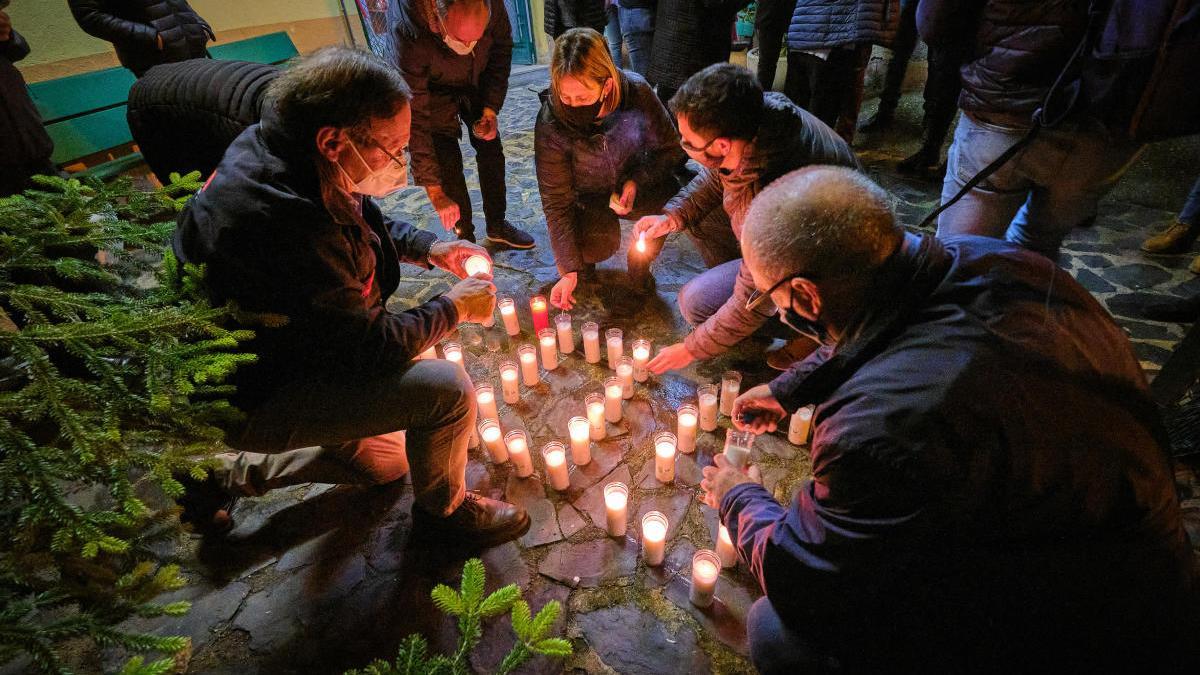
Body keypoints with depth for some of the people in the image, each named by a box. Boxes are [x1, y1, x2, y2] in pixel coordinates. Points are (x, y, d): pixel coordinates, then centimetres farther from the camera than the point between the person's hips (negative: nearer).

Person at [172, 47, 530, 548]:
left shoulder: (287, 160, -7)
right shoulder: (284, 221, -36)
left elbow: (366, 223, 14)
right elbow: (373, 350, -27)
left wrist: (430, 248, -2)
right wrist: (454, 307, -13)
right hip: (248, 399, -9)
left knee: (384, 463, 24)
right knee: (445, 388, -22)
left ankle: (226, 474, 28)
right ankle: (444, 509, 6)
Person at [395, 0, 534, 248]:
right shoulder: (411, 36, -41)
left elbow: (502, 50, -8)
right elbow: (415, 120, -38)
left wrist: (491, 109, -14)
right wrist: (434, 192, -37)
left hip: (477, 83, 4)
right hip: (434, 91, -3)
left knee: (491, 151, 7)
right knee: (448, 164, -11)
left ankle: (497, 226, 26)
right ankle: (465, 239, 8)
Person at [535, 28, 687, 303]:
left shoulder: (637, 92, -25)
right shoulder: (551, 123, -27)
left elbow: (671, 149, -9)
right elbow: (556, 200, -22)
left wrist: (637, 181, -27)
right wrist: (569, 270, -24)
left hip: (633, 184, 2)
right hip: (587, 197, -1)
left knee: (670, 200, -29)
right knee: (600, 245, -29)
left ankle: (640, 259, 1)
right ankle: (583, 256, 10)